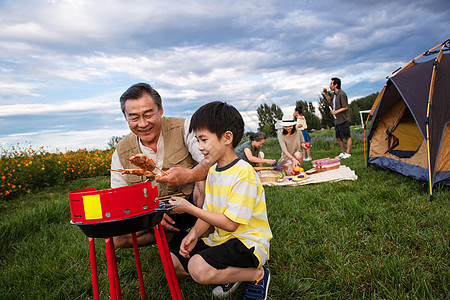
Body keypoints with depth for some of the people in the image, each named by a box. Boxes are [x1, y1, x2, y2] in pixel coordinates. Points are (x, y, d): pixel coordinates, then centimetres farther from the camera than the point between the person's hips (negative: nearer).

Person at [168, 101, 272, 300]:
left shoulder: (243, 173, -22)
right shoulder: (213, 170, 6)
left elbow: (230, 223, -23)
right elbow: (209, 212, 9)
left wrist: (189, 208, -20)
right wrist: (195, 233, -11)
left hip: (249, 242, -8)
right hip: (220, 239, 9)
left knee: (198, 267, -31)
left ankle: (257, 274, -6)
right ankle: (230, 274, 8)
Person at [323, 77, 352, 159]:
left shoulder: (341, 94, -14)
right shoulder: (335, 94, 13)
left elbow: (345, 107, -17)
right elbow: (330, 101, 32)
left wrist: (336, 112, -19)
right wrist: (326, 93, 19)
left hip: (343, 120, -10)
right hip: (337, 120, 10)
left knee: (347, 137, -1)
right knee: (338, 138, 13)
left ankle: (348, 153, 5)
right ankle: (343, 152, 24)